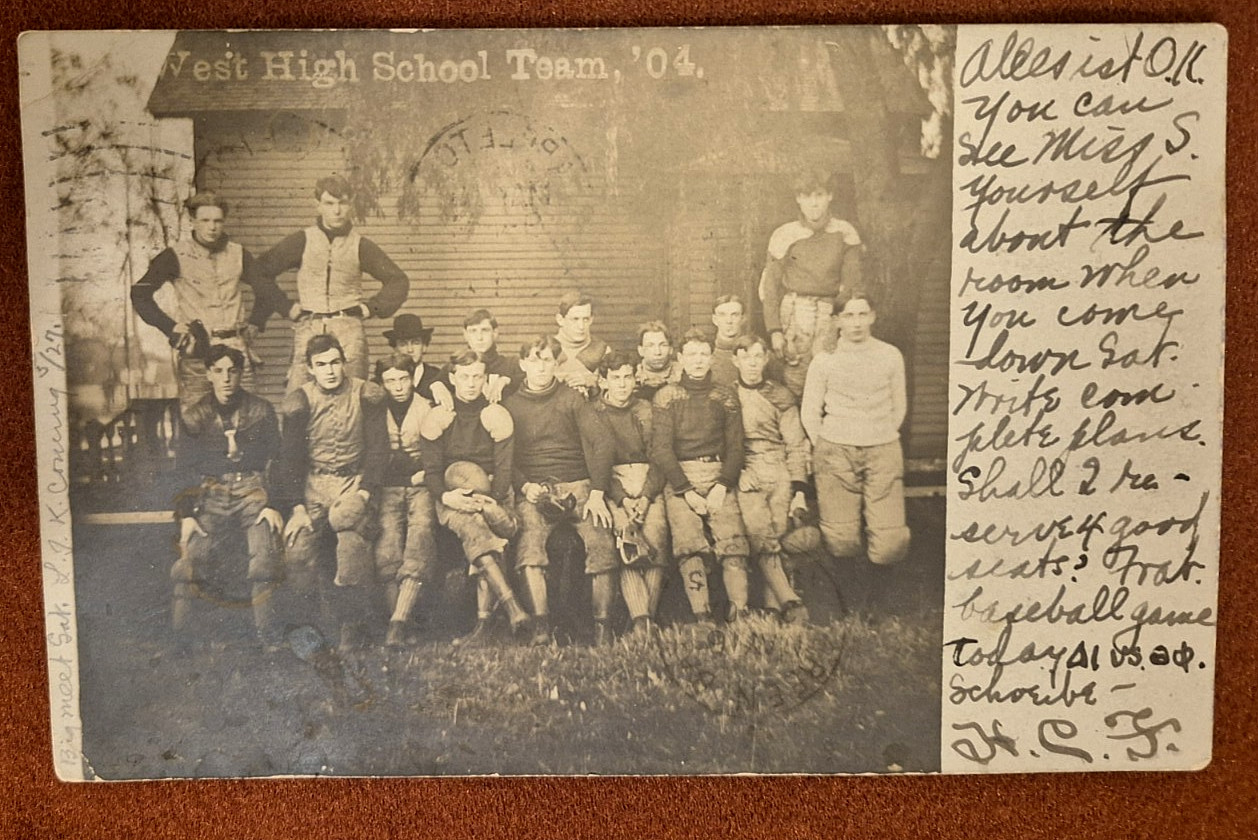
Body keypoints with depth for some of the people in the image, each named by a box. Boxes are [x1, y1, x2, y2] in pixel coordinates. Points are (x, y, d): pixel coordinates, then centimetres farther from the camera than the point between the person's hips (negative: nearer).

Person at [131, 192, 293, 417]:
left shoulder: (238, 254, 10)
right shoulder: (176, 256, 0)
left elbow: (266, 289, 20)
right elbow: (140, 294, -2)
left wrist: (253, 326, 9)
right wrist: (171, 328, -7)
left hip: (235, 349, 3)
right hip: (196, 350, -2)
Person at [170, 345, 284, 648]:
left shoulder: (261, 410, 8)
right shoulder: (195, 416, 10)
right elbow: (185, 469, 10)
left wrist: (273, 505, -6)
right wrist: (186, 515, 0)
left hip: (254, 495, -1)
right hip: (212, 499, 1)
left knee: (264, 564, -22)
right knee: (191, 562, -18)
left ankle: (269, 641, -11)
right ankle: (177, 637, -5)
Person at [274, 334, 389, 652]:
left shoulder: (366, 396, 1)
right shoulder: (299, 402, 4)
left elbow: (378, 450, 0)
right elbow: (289, 459, 4)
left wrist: (363, 493, -13)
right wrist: (297, 507, -7)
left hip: (354, 481, -2)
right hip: (313, 483, 2)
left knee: (352, 537, -27)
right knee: (299, 548, -20)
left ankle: (353, 623, -9)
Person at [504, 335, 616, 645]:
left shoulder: (572, 399, 10)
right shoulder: (510, 405, 13)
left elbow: (600, 443, 2)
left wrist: (597, 492, -9)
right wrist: (524, 486, -10)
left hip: (577, 484, 0)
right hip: (533, 488, 0)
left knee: (600, 541, -24)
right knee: (530, 539, -28)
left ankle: (603, 623, -14)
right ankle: (541, 624, -25)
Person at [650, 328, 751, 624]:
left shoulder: (726, 397, 14)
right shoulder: (667, 396, 8)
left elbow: (735, 446, 9)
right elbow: (660, 449, 0)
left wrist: (723, 485, -6)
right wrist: (686, 490, -8)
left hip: (720, 477, 2)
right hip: (679, 479, -1)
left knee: (733, 544, -14)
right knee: (690, 548, -16)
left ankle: (740, 616, -13)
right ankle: (703, 619, -17)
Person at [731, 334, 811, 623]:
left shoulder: (780, 396, 13)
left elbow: (797, 445, 10)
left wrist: (799, 490, 0)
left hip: (780, 475, 1)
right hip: (745, 477, -1)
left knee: (778, 539, -7)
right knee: (761, 542, -16)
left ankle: (773, 607, -3)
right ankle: (790, 602, -20)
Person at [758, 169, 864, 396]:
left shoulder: (845, 233, 3)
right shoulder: (785, 236, 1)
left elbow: (852, 284, 5)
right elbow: (769, 287, 5)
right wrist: (774, 331, -3)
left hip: (830, 316, 1)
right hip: (793, 313, 0)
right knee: (793, 387, -2)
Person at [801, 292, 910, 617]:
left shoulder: (890, 356, 8)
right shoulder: (824, 361, 3)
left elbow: (898, 407, 14)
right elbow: (809, 412, 7)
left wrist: (881, 439, 9)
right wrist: (826, 449, 3)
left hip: (883, 452, 1)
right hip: (835, 454, -1)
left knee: (891, 539, -8)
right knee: (841, 539, -7)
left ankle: (872, 600, 21)